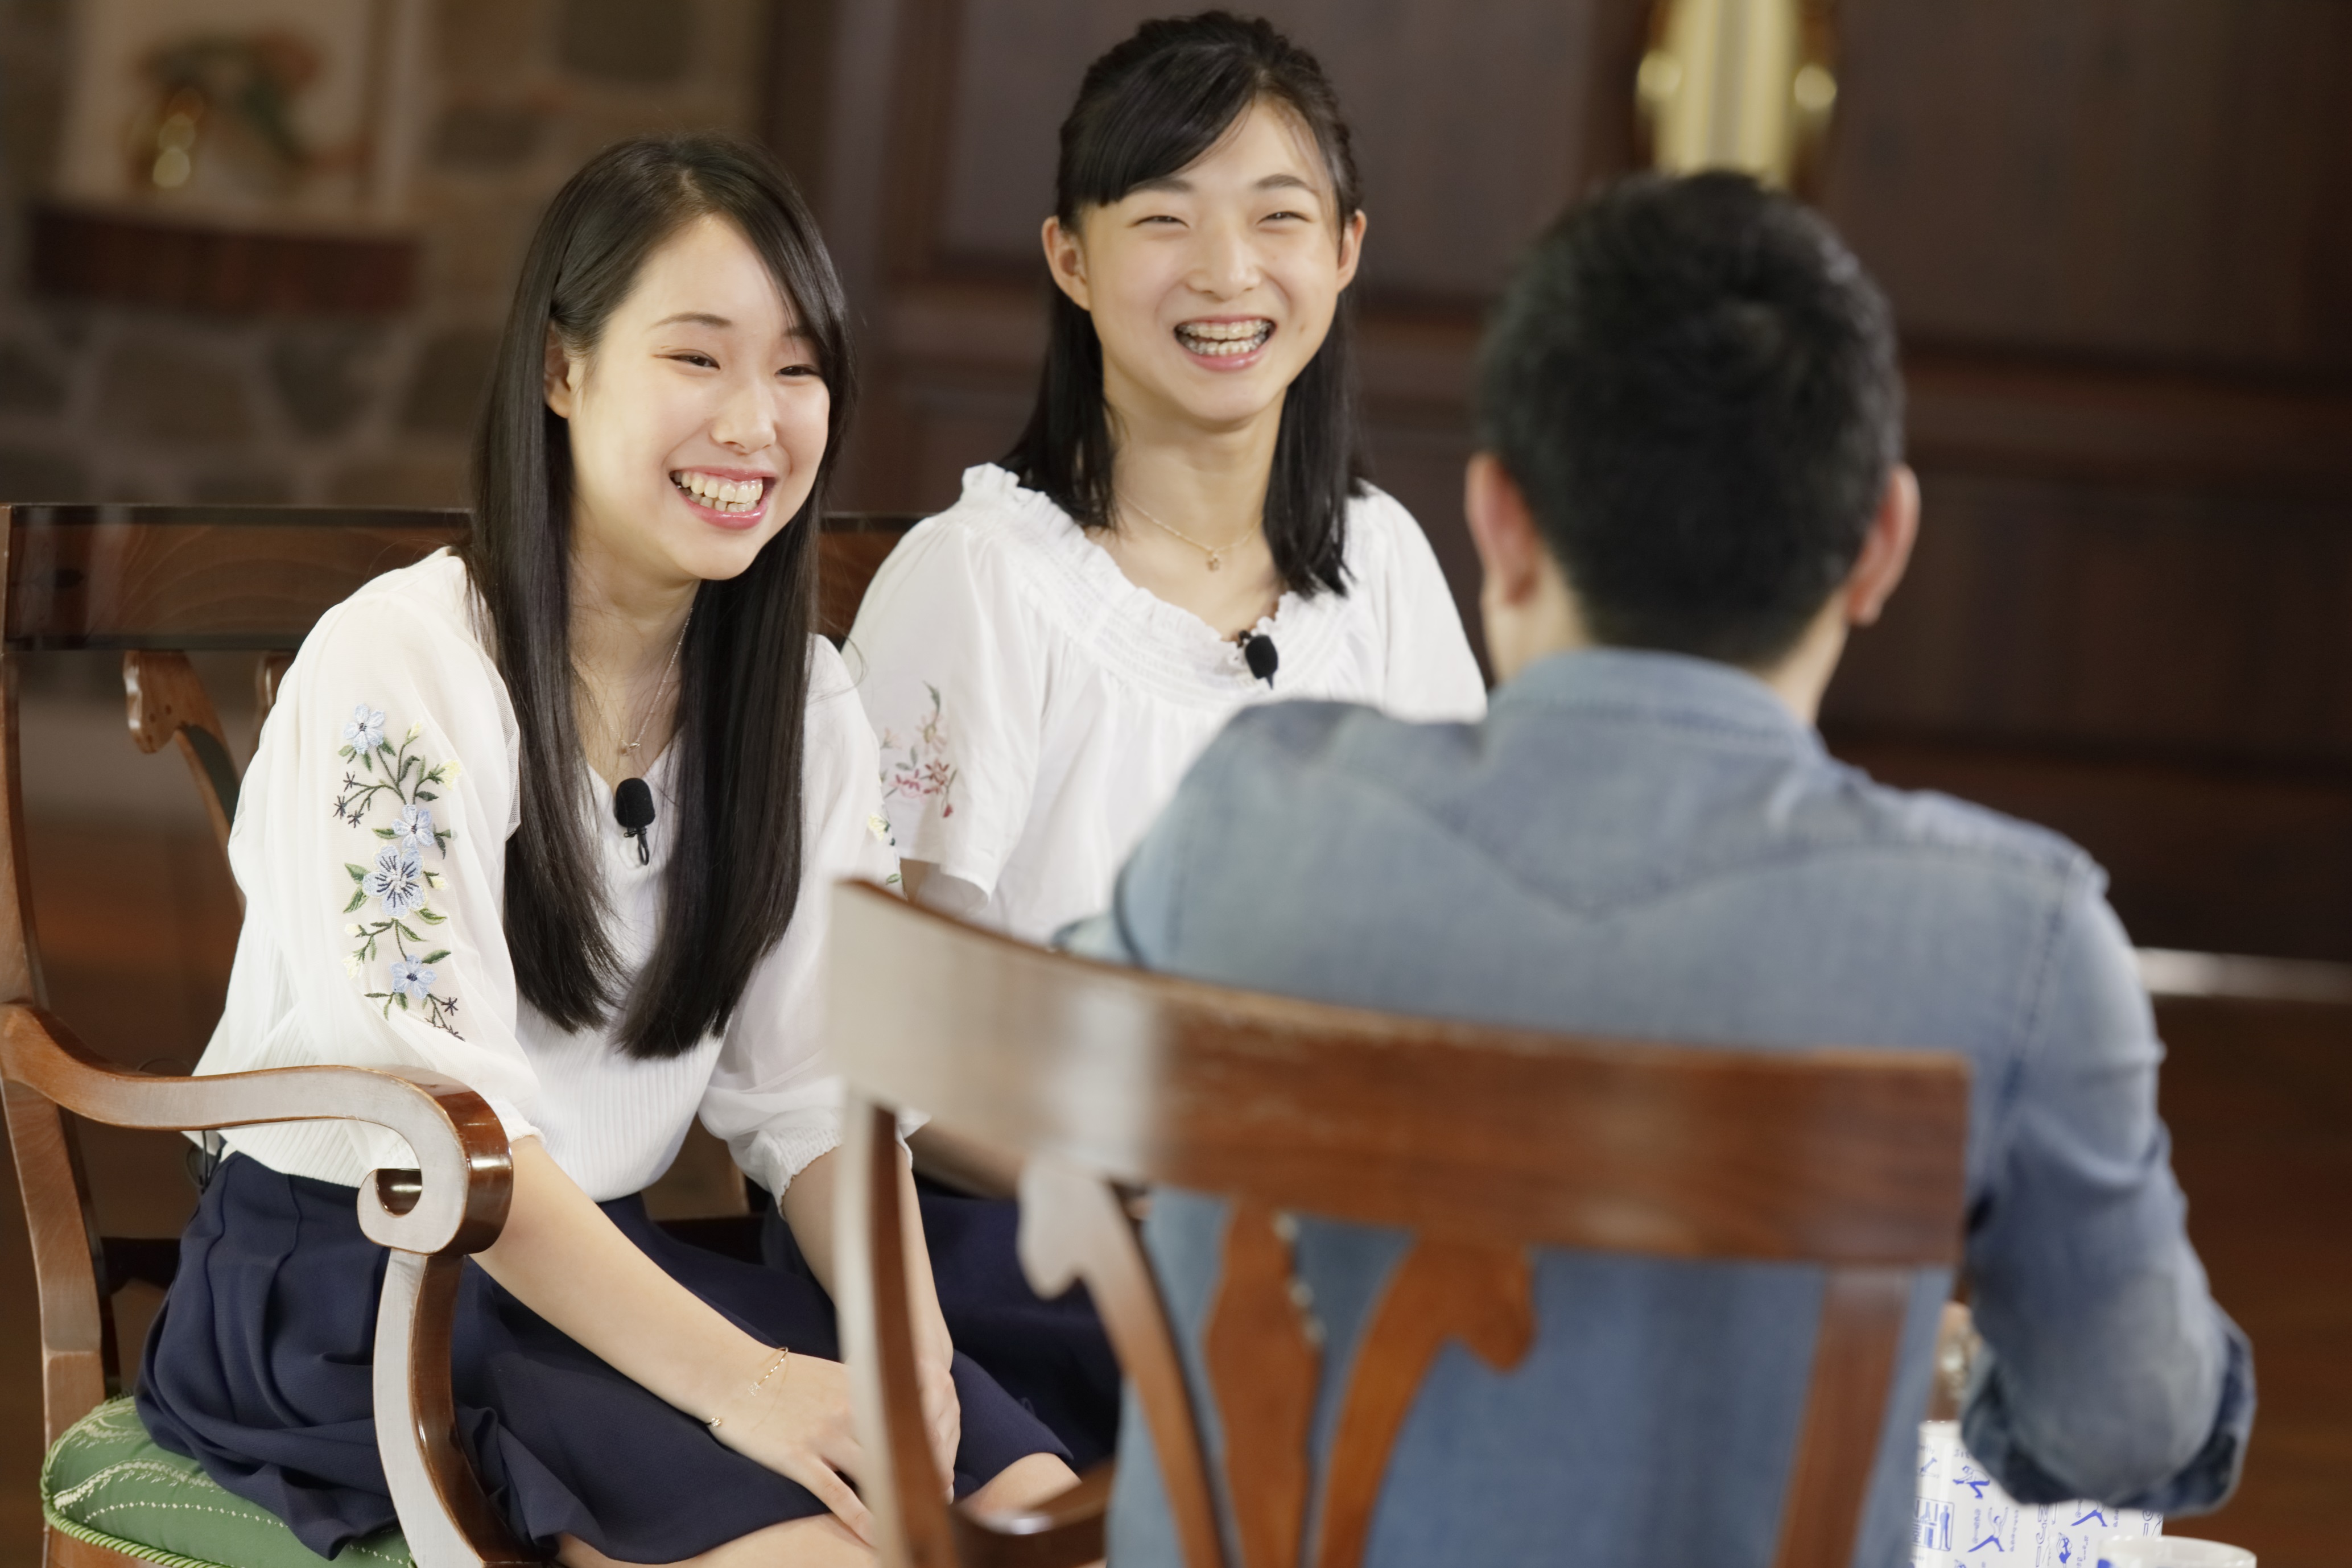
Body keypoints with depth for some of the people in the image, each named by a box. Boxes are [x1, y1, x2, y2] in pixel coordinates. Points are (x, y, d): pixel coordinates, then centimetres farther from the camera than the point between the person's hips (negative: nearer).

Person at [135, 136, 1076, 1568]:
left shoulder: (803, 701, 7)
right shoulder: (398, 669, -14)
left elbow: (815, 1084, 3)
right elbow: (437, 1112, -21)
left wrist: (907, 1336, -17)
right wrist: (730, 1378, -29)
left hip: (606, 1257, 6)